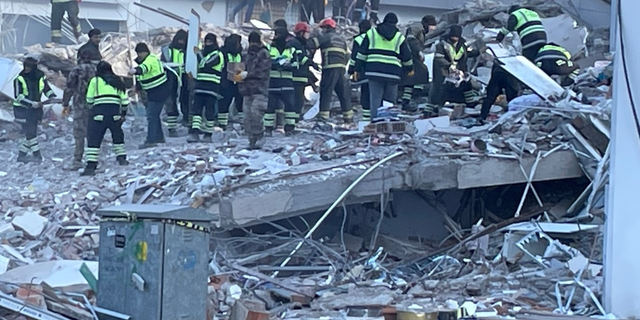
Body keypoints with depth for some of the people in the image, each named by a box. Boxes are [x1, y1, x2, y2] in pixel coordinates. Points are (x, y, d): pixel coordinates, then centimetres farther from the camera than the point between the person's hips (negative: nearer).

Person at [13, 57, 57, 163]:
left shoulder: (40, 77, -1)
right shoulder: (20, 79, -12)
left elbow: (47, 89, 14)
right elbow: (18, 96, -13)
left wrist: (53, 97, -7)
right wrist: (32, 104, -22)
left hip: (35, 109, 5)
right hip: (22, 110, -5)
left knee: (30, 132, 7)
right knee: (30, 132, -9)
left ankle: (22, 154, 16)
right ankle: (36, 154, -2)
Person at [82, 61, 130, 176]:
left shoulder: (95, 80, 7)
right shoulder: (119, 81, 16)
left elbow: (89, 100, 8)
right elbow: (125, 100, 13)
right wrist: (123, 114, 24)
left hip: (99, 113, -3)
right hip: (115, 114, 3)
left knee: (94, 139, -2)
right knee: (118, 135, 26)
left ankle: (91, 166, -10)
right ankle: (122, 158, 25)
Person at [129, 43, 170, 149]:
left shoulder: (151, 60, -20)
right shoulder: (141, 62, 11)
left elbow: (144, 68, -44)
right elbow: (141, 79, 23)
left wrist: (135, 71, -62)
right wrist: (137, 88, 9)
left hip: (160, 91, -11)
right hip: (152, 93, 11)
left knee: (152, 115, -13)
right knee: (154, 115, 18)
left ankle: (151, 141, -12)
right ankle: (159, 137, 31)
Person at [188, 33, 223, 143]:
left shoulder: (218, 55, -4)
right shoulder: (204, 52, 20)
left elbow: (205, 64, -16)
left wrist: (199, 54, -7)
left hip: (212, 87, -6)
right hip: (200, 85, 6)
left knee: (209, 111, -3)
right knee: (196, 109, -6)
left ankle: (208, 134, 5)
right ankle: (194, 132, -11)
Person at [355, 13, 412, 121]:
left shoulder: (372, 33, 10)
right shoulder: (399, 37, 11)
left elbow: (362, 53, 9)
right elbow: (407, 56, 17)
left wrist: (357, 69, 13)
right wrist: (410, 68, 35)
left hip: (374, 71, 0)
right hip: (393, 72, 0)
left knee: (375, 98, -1)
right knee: (391, 99, 9)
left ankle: (375, 120, -8)